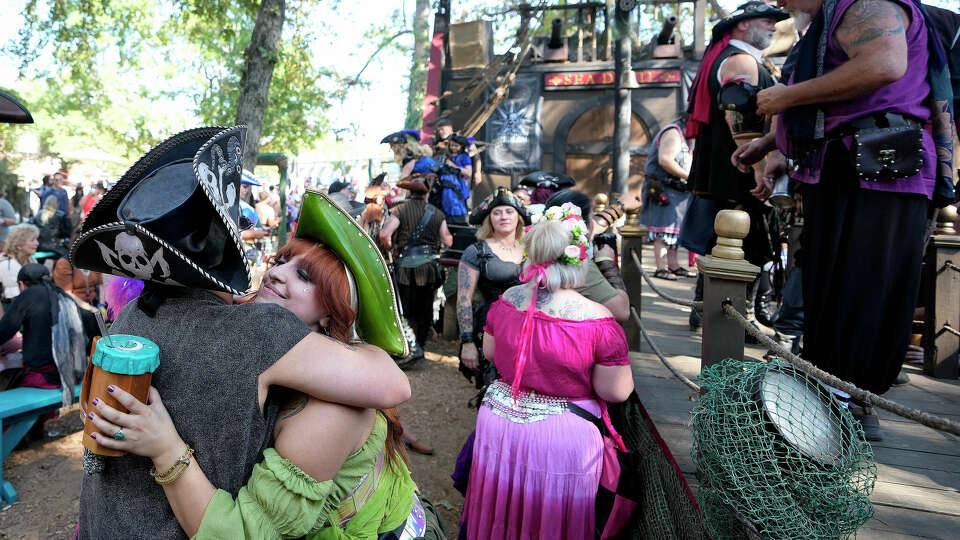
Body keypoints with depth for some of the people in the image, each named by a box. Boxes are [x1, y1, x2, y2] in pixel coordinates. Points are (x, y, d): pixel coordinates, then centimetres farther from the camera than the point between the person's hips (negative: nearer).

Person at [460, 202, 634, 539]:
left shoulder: (507, 300, -9)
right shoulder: (597, 320, -23)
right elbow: (616, 392, -16)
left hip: (499, 422, 4)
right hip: (563, 438, -4)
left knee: (502, 511, 25)